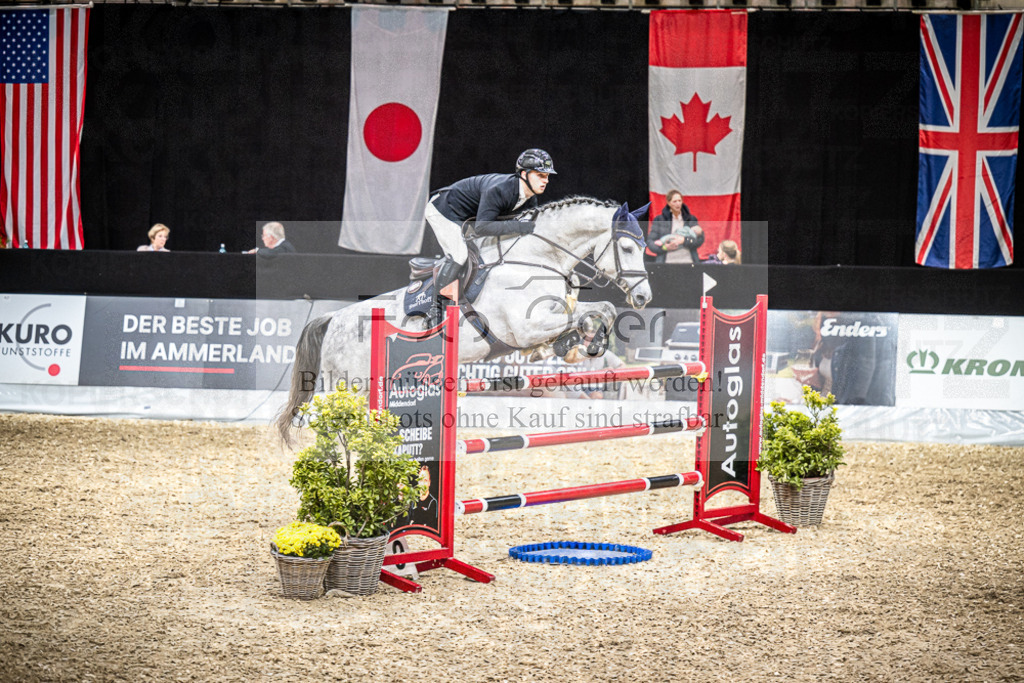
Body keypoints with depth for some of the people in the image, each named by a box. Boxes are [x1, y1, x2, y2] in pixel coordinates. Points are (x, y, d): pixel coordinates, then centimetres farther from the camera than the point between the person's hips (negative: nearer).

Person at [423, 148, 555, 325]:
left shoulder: (530, 200, -9)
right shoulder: (499, 190, -37)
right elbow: (481, 228, -43)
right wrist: (519, 226, -46)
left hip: (466, 217, 10)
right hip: (443, 210, -9)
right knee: (458, 255, -24)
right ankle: (435, 308, -15)